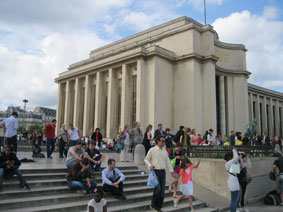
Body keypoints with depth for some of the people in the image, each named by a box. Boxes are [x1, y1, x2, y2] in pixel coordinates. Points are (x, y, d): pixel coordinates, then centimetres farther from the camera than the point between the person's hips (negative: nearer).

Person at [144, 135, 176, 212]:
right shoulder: (152, 150, -2)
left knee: (162, 190, 4)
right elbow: (146, 159, 4)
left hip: (163, 172, 5)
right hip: (155, 171, -5)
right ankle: (152, 203, 10)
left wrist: (172, 171, 11)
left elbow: (168, 161, 16)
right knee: (158, 188, -15)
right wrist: (150, 165, -13)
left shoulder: (165, 151, 12)